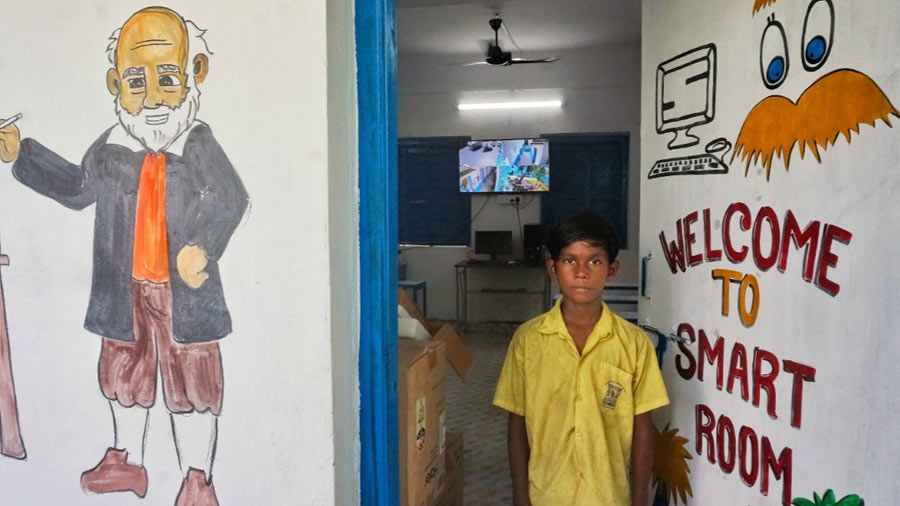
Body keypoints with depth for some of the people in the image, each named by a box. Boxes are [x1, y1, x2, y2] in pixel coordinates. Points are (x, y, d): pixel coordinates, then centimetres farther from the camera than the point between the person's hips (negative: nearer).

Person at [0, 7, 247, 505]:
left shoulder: (200, 146, -10)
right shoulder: (109, 149, 3)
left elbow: (231, 199, -16)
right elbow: (78, 187, 19)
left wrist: (205, 248, -28)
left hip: (183, 289, -5)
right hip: (125, 288, 5)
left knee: (191, 379, 2)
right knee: (125, 370, 19)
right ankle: (126, 460, 40)